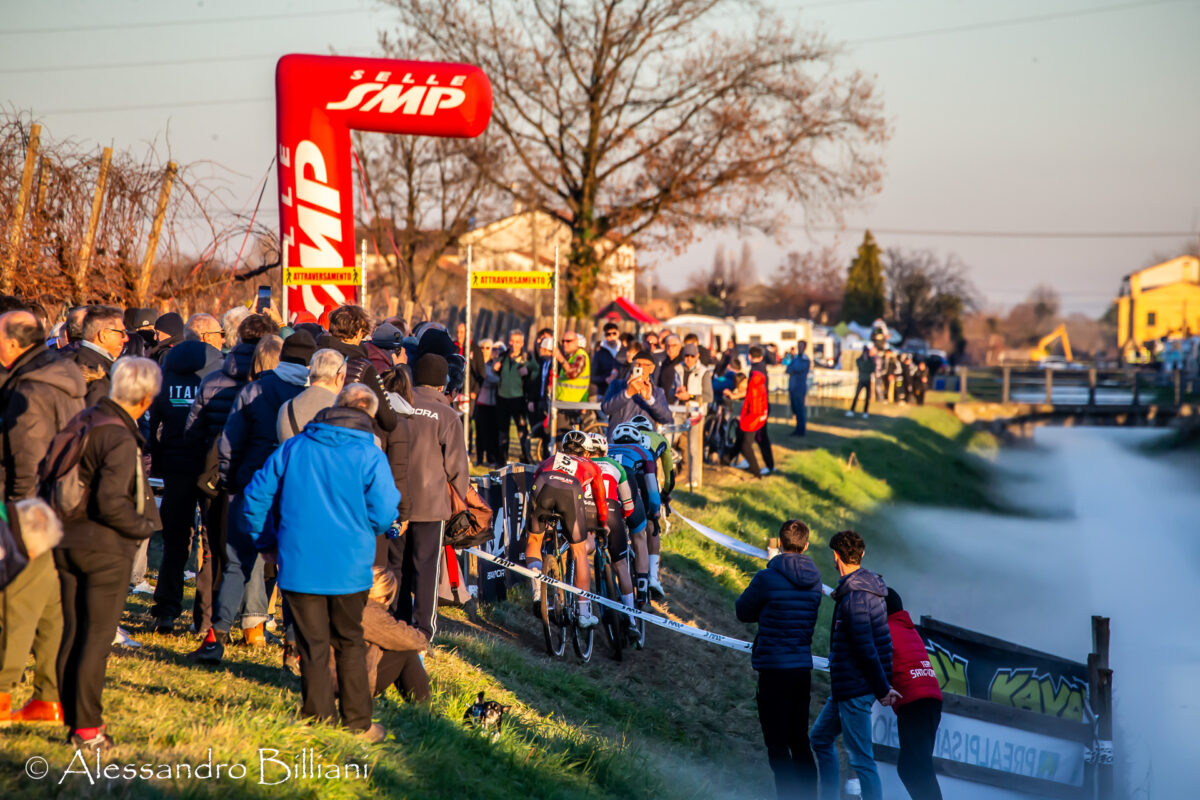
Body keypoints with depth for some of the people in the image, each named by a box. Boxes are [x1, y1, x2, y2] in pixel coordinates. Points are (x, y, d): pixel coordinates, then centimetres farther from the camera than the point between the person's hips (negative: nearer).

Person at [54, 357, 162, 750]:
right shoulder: (120, 439, -19)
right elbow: (110, 502, -23)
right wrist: (145, 526, -8)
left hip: (66, 543, 7)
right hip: (106, 548, -7)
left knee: (72, 634, 13)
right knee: (98, 637, 0)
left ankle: (73, 720, 19)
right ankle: (87, 729, 2)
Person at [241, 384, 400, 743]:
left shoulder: (293, 448, 3)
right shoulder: (370, 456, -6)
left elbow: (256, 496, 5)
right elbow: (383, 514, -12)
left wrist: (265, 542, 16)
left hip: (299, 564, 1)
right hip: (349, 566, -1)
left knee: (313, 646, 6)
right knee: (349, 642, 13)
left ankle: (319, 721, 8)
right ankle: (358, 724, 16)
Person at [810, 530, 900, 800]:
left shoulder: (853, 598, -22)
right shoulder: (869, 588, 9)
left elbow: (866, 651, -22)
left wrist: (882, 688, -16)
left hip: (855, 690, -10)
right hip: (847, 687, 10)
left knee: (861, 758, -6)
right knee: (820, 738, 21)